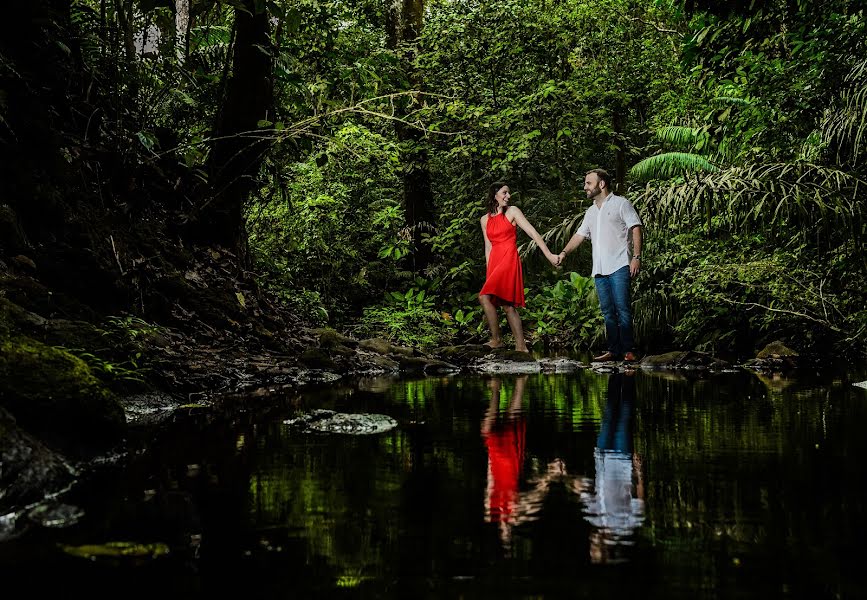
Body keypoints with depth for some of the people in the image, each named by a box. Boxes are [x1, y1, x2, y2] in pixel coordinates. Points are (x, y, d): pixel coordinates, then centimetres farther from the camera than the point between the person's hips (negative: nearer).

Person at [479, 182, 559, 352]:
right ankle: (521, 346, 3)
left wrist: (549, 254, -14)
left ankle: (496, 339, -13)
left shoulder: (512, 212, 1)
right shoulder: (485, 220, 15)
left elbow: (532, 232, -6)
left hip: (509, 260, -5)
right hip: (494, 261, 5)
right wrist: (489, 271, 12)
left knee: (485, 297, -21)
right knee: (508, 305, 1)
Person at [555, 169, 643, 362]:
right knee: (607, 311, 5)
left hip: (619, 266, -7)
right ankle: (614, 350, 7)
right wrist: (564, 252, 7)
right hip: (599, 269, 7)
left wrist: (636, 257, -14)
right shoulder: (591, 212, 22)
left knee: (622, 308, -11)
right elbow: (580, 235, 22)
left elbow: (636, 229, -5)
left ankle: (628, 350, -10)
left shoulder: (620, 204, 2)